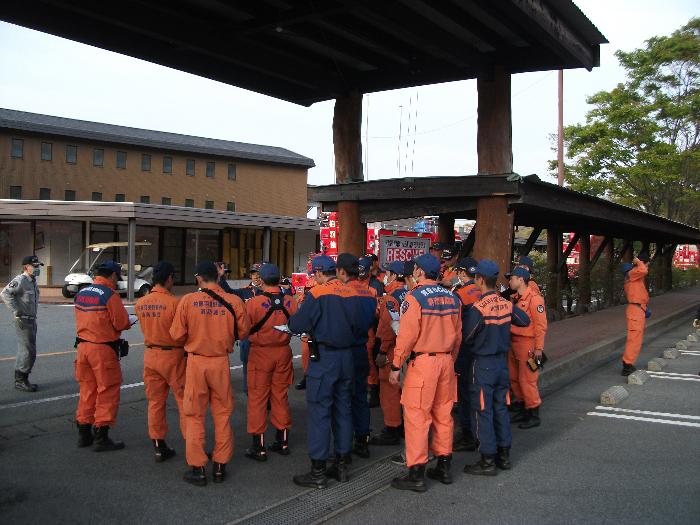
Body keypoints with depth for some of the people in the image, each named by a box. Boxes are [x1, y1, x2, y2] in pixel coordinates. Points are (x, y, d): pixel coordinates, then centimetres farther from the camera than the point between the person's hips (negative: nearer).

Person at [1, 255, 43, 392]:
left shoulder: (32, 281, 14)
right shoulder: (20, 280, -15)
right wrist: (16, 312, -25)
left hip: (31, 320, 9)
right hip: (23, 321, -9)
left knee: (24, 351, 14)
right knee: (28, 351, -9)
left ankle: (20, 379, 23)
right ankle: (20, 381, -1)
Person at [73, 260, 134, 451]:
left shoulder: (81, 293, 8)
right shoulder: (110, 295, -15)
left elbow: (83, 319, 15)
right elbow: (121, 323, -16)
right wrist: (130, 321, 6)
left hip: (83, 346, 7)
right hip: (103, 349, -7)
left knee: (87, 390, 17)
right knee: (108, 392, 3)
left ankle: (84, 434, 25)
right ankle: (101, 438, 7)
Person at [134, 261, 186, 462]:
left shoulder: (140, 303, 1)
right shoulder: (174, 302, -18)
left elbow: (146, 328, 9)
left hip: (150, 354, 6)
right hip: (173, 356, -6)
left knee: (155, 402, 12)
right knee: (184, 400, 4)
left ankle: (159, 447, 18)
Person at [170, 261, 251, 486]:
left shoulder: (188, 301, -10)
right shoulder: (233, 301, -8)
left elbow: (177, 334, -7)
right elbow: (243, 332, 0)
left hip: (196, 362, -1)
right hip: (221, 362, 1)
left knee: (194, 415, 10)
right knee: (222, 414, 14)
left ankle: (197, 468, 15)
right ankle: (220, 466, 20)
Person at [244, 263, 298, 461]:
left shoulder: (254, 302, -17)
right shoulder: (290, 302, -7)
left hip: (260, 353, -4)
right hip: (283, 352, 4)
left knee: (258, 398, 6)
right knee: (281, 395, 16)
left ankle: (259, 446, 10)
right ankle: (282, 441, 25)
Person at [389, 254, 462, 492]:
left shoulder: (415, 298, -12)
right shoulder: (452, 298, 7)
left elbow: (407, 336, -14)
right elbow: (458, 334, 12)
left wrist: (396, 366, -6)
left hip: (422, 361, -7)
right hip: (446, 361, 7)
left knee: (417, 416, -1)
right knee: (443, 414, 14)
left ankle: (416, 474, 1)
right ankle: (444, 467, 24)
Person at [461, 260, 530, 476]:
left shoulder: (478, 308, -20)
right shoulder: (507, 304, 0)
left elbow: (466, 337, -15)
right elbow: (525, 321, 15)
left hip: (482, 363, -6)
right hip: (502, 361, 7)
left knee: (482, 411, 1)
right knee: (501, 407, 15)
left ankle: (488, 461, 6)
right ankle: (504, 454, 23)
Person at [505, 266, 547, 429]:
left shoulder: (534, 299, -14)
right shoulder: (515, 299, 11)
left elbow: (541, 325, -16)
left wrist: (538, 348, -17)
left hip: (527, 344, -9)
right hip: (514, 343, 9)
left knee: (527, 380, -3)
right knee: (514, 378, 16)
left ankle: (534, 415, 9)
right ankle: (523, 410, 30)